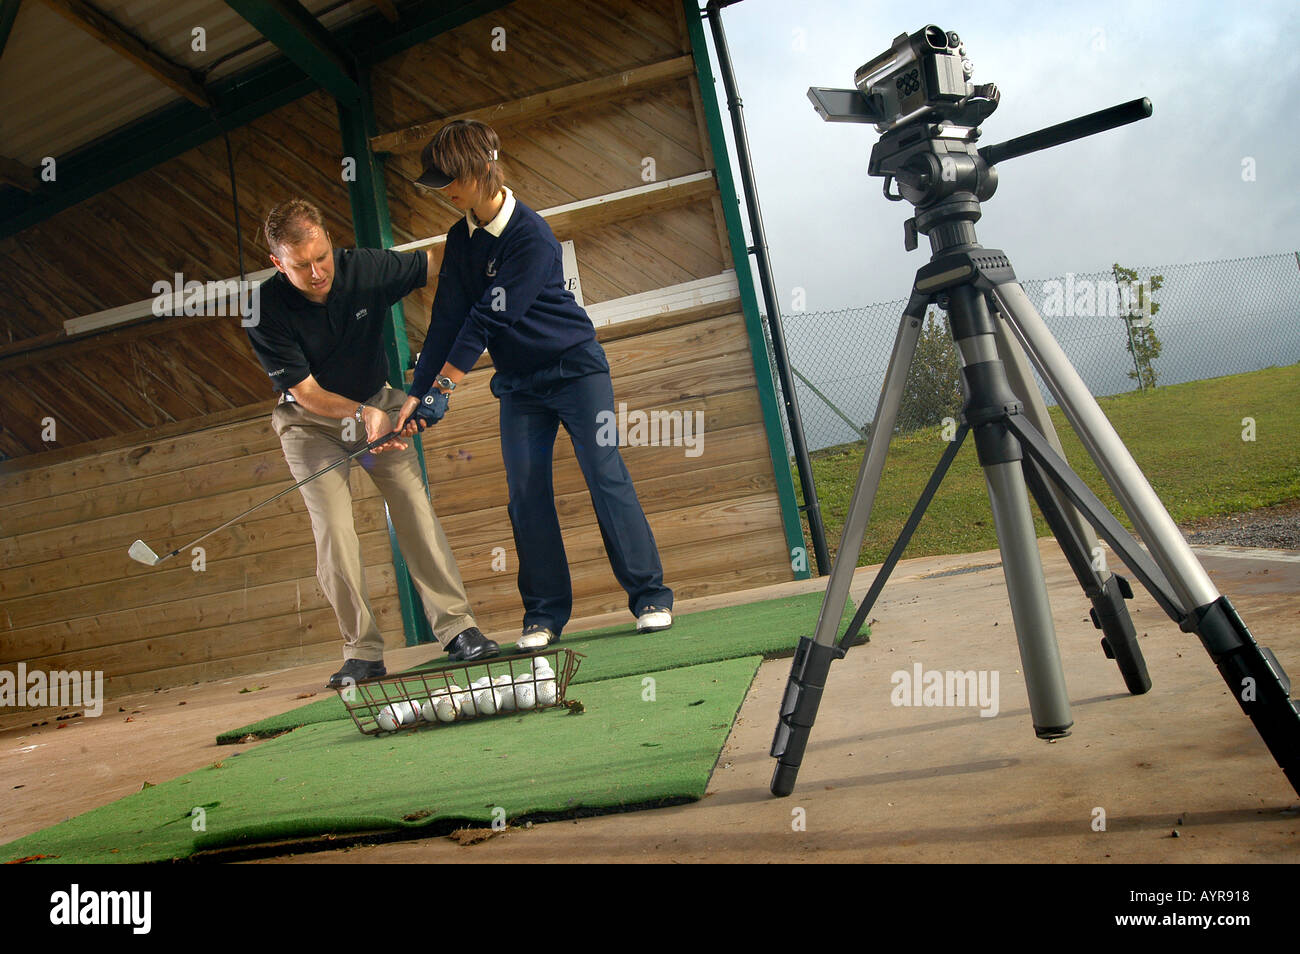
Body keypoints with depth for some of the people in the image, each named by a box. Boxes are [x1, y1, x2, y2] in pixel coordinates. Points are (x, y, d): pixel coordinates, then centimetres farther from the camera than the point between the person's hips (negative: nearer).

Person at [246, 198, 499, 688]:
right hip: (311, 422, -1)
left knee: (415, 508, -12)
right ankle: (363, 652, -7)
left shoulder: (365, 268, -18)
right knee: (333, 528, -15)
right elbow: (305, 391, -18)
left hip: (377, 405, 2)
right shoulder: (266, 309, -22)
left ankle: (457, 628, -8)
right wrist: (363, 414, -33)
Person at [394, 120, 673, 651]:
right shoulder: (460, 239, 3)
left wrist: (443, 388, -22)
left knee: (605, 475, -11)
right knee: (525, 493, -2)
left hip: (575, 368, -6)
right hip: (519, 383, 6)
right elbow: (447, 319, 3)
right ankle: (545, 614, 5)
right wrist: (417, 392, -5)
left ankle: (650, 597, -4)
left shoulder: (532, 236, -19)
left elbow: (488, 318, -23)